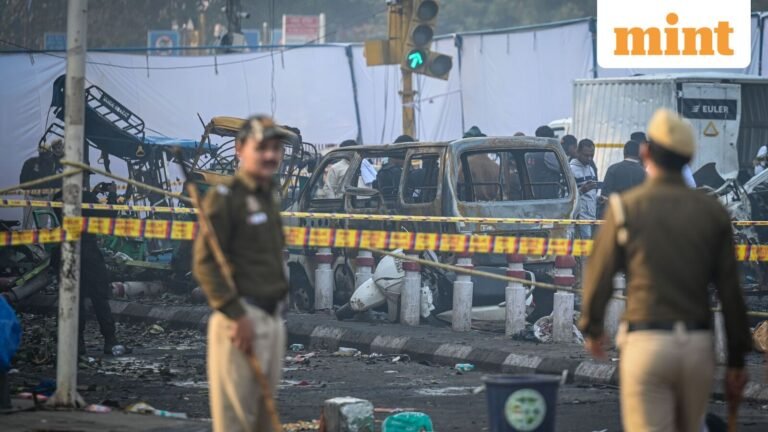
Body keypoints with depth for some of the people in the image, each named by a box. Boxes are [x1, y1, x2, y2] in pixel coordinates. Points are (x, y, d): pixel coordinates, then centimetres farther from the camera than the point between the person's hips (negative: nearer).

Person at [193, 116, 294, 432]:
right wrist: (236, 316, -19)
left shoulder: (269, 197, 17)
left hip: (272, 319, 9)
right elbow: (205, 263, -15)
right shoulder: (224, 198, -9)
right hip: (240, 318, -9)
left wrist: (277, 314, 15)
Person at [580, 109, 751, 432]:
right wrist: (737, 360, 9)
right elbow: (731, 293, 3)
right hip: (698, 345, 3)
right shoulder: (712, 212, 4)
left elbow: (600, 275, 2)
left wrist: (592, 328, 21)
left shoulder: (626, 207, -2)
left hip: (646, 344, -3)